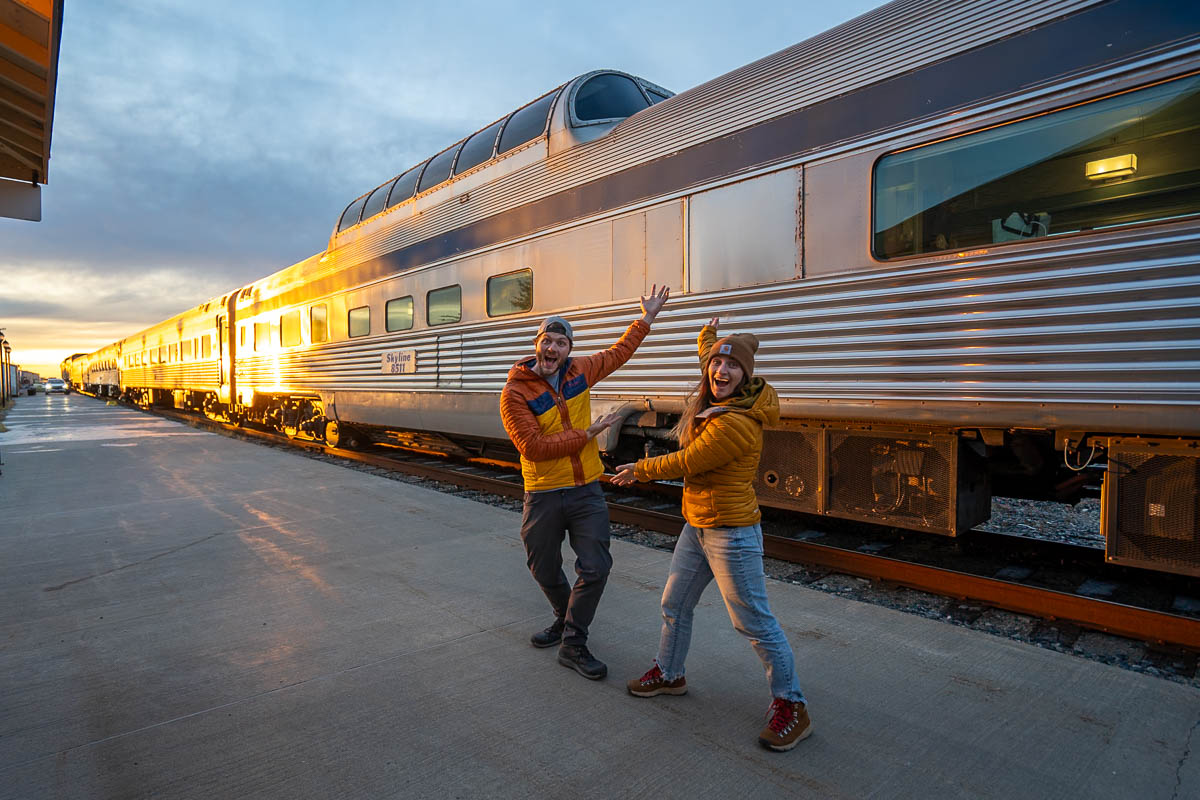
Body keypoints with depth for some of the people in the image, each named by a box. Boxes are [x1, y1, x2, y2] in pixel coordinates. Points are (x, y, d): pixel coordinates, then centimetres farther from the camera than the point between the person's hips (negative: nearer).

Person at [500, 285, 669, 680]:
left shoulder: (579, 371, 2)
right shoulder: (515, 392, -12)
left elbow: (617, 353, 21)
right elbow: (532, 447, -20)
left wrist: (647, 318, 24)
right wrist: (586, 434, -16)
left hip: (586, 491, 3)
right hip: (543, 495, -2)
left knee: (596, 567, -3)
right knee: (545, 570, 14)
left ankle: (572, 643, 14)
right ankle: (566, 619, 43)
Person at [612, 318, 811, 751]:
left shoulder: (737, 424, -26)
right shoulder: (716, 400, 2)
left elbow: (685, 462, -16)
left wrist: (640, 469, -2)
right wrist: (708, 335, 27)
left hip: (731, 533, -9)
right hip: (697, 526, 10)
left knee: (754, 622, 3)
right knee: (675, 605, 20)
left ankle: (792, 705, 21)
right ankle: (669, 673, 42)